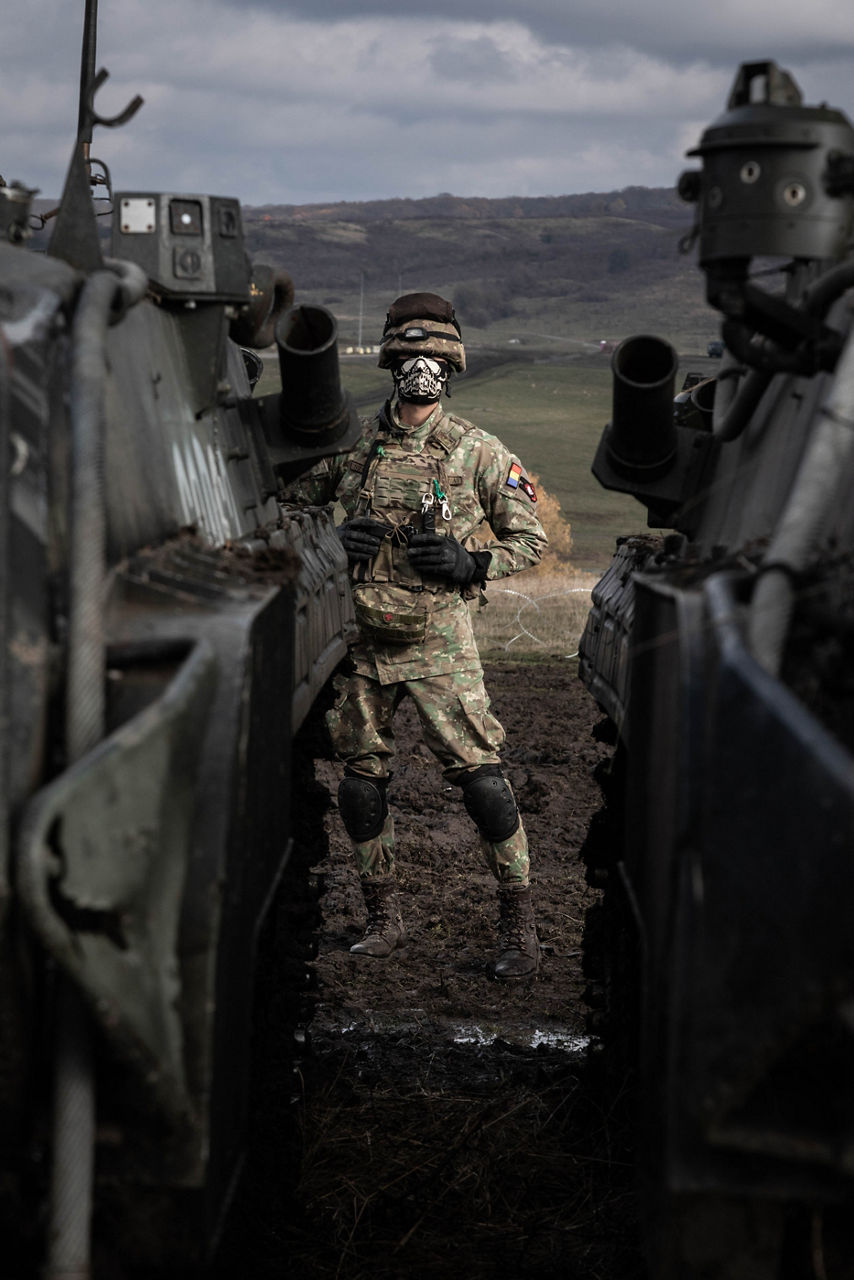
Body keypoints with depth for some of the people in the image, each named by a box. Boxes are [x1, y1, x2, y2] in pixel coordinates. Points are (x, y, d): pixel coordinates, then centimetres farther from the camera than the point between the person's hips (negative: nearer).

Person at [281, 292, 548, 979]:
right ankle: (385, 919, 23)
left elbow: (531, 538, 5)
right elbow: (289, 504, 14)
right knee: (361, 778, 8)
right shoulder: (351, 443, 3)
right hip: (362, 636, 3)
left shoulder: (478, 452, -2)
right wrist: (331, 541, -6)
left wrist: (470, 562, -13)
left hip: (439, 638, -3)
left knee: (479, 772, -9)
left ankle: (520, 920, 5)